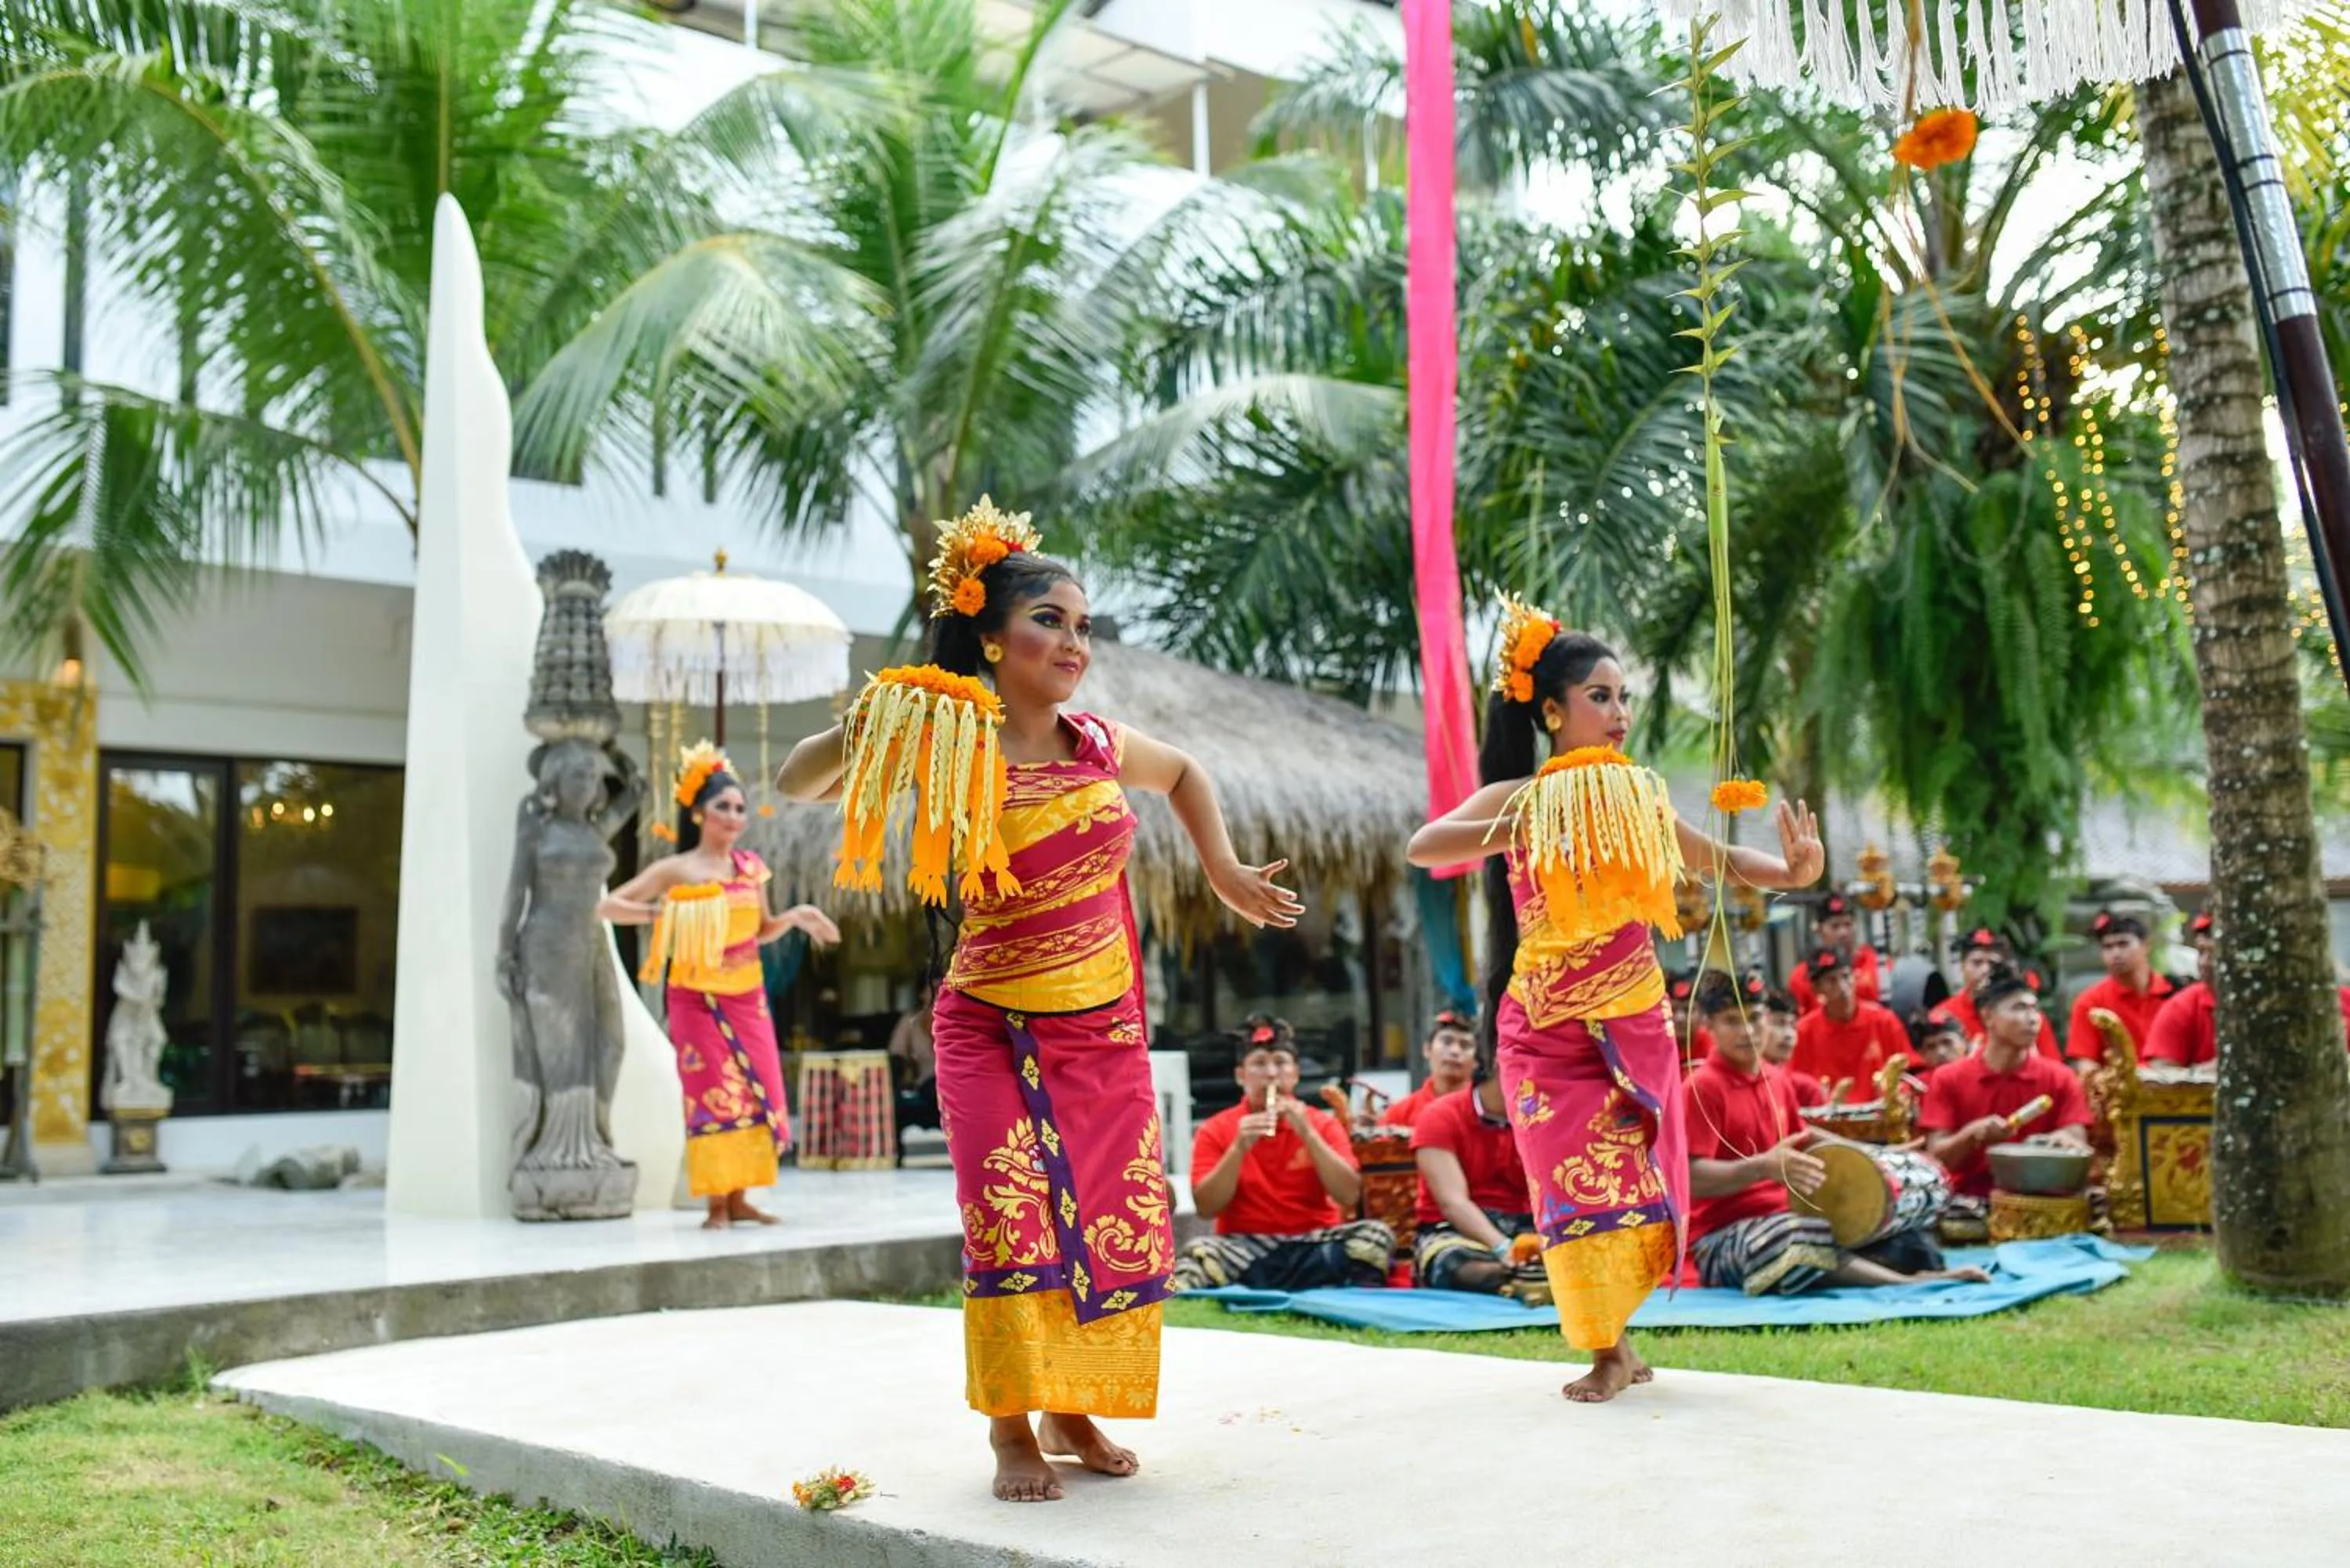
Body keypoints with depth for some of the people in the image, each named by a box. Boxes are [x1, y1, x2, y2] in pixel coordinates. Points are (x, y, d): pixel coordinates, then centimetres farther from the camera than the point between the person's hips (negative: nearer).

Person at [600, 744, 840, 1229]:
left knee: (755, 1091, 3)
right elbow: (608, 906, -9)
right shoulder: (675, 870, -6)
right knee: (714, 1093, -5)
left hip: (748, 996, 5)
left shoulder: (751, 866, 8)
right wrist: (661, 915, -21)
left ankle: (739, 1198, 12)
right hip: (698, 998, -5)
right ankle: (715, 1203, 1)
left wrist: (796, 916, 0)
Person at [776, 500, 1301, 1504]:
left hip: (1106, 1027, 5)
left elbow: (1183, 772, 22)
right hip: (994, 1029, -4)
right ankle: (1012, 1427, 5)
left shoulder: (1099, 744, -1)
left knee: (1122, 1221, 4)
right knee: (1014, 1219, -11)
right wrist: (858, 734, -30)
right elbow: (798, 786, -11)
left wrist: (1225, 875, 15)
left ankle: (1073, 1411, 20)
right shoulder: (955, 754, -12)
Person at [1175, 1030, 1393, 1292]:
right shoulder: (1215, 1130, 4)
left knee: (1376, 1235, -28)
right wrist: (1239, 1148, -16)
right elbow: (1206, 1209, -6)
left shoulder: (1323, 1124, 7)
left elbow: (1349, 1197, -6)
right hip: (1245, 1247, -3)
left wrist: (1307, 1133, -13)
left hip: (1314, 1245, 3)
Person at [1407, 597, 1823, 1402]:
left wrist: (1789, 869, -5)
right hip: (1547, 1029, -2)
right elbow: (1423, 847, -17)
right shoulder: (1518, 798, -4)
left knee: (1633, 1178, 3)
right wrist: (1513, 831, -29)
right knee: (1574, 1182, -1)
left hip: (1633, 1023, 2)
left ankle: (1614, 1339, 21)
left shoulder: (1640, 796, 5)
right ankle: (1608, 1351, 12)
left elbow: (1718, 857, 14)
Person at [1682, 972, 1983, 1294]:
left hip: (1787, 1217, 9)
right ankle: (1908, 1282, -36)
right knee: (1797, 1243, -41)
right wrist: (1763, 1167, -35)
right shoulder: (1703, 1088, -13)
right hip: (1724, 1238, -9)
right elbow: (1692, 1179, -22)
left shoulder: (1777, 1079, 11)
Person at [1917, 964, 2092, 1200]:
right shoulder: (1948, 1080, -1)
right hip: (1966, 1201, -3)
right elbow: (1935, 1158, -4)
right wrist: (1973, 1134, -21)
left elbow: (2078, 1149, -5)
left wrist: (2063, 1139, -27)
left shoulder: (2060, 1079, 2)